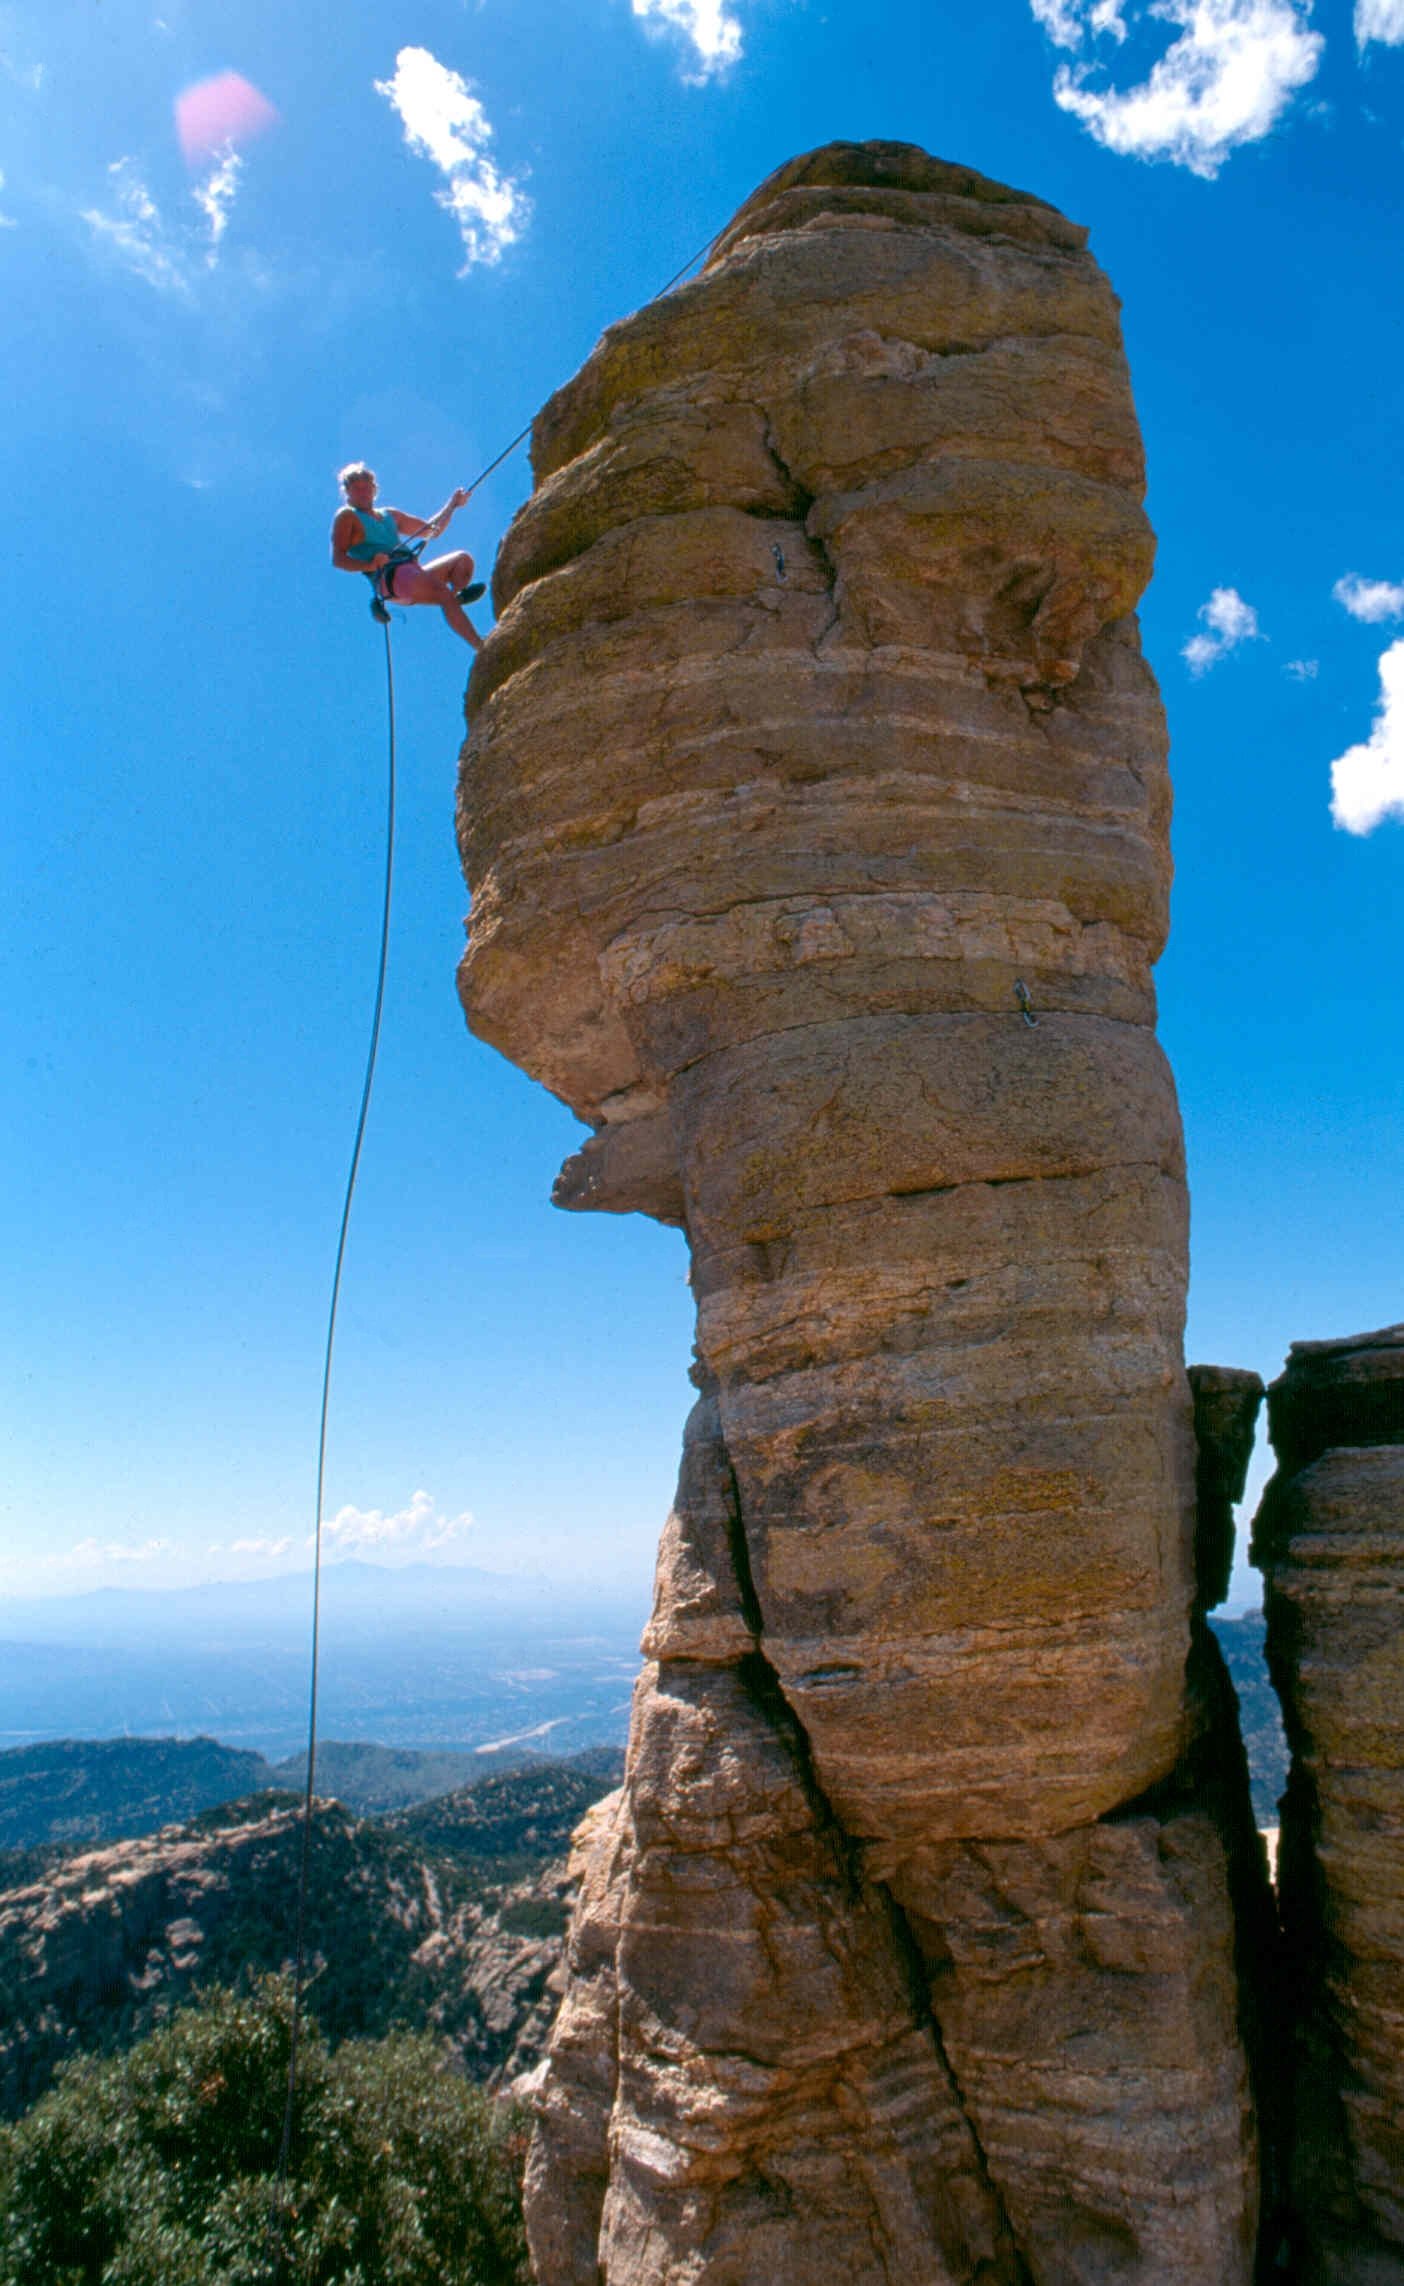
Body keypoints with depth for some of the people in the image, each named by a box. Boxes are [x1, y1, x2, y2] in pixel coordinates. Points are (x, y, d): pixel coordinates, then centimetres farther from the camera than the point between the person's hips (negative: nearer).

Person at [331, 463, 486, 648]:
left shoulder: (390, 515, 32)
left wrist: (452, 505, 24)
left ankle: (455, 595, -35)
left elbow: (431, 531, 35)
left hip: (412, 575, 8)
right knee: (444, 593, -30)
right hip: (387, 579, -8)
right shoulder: (347, 517, 11)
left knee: (463, 559, -6)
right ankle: (482, 647, -40)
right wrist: (369, 565, -18)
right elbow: (337, 559, -2)